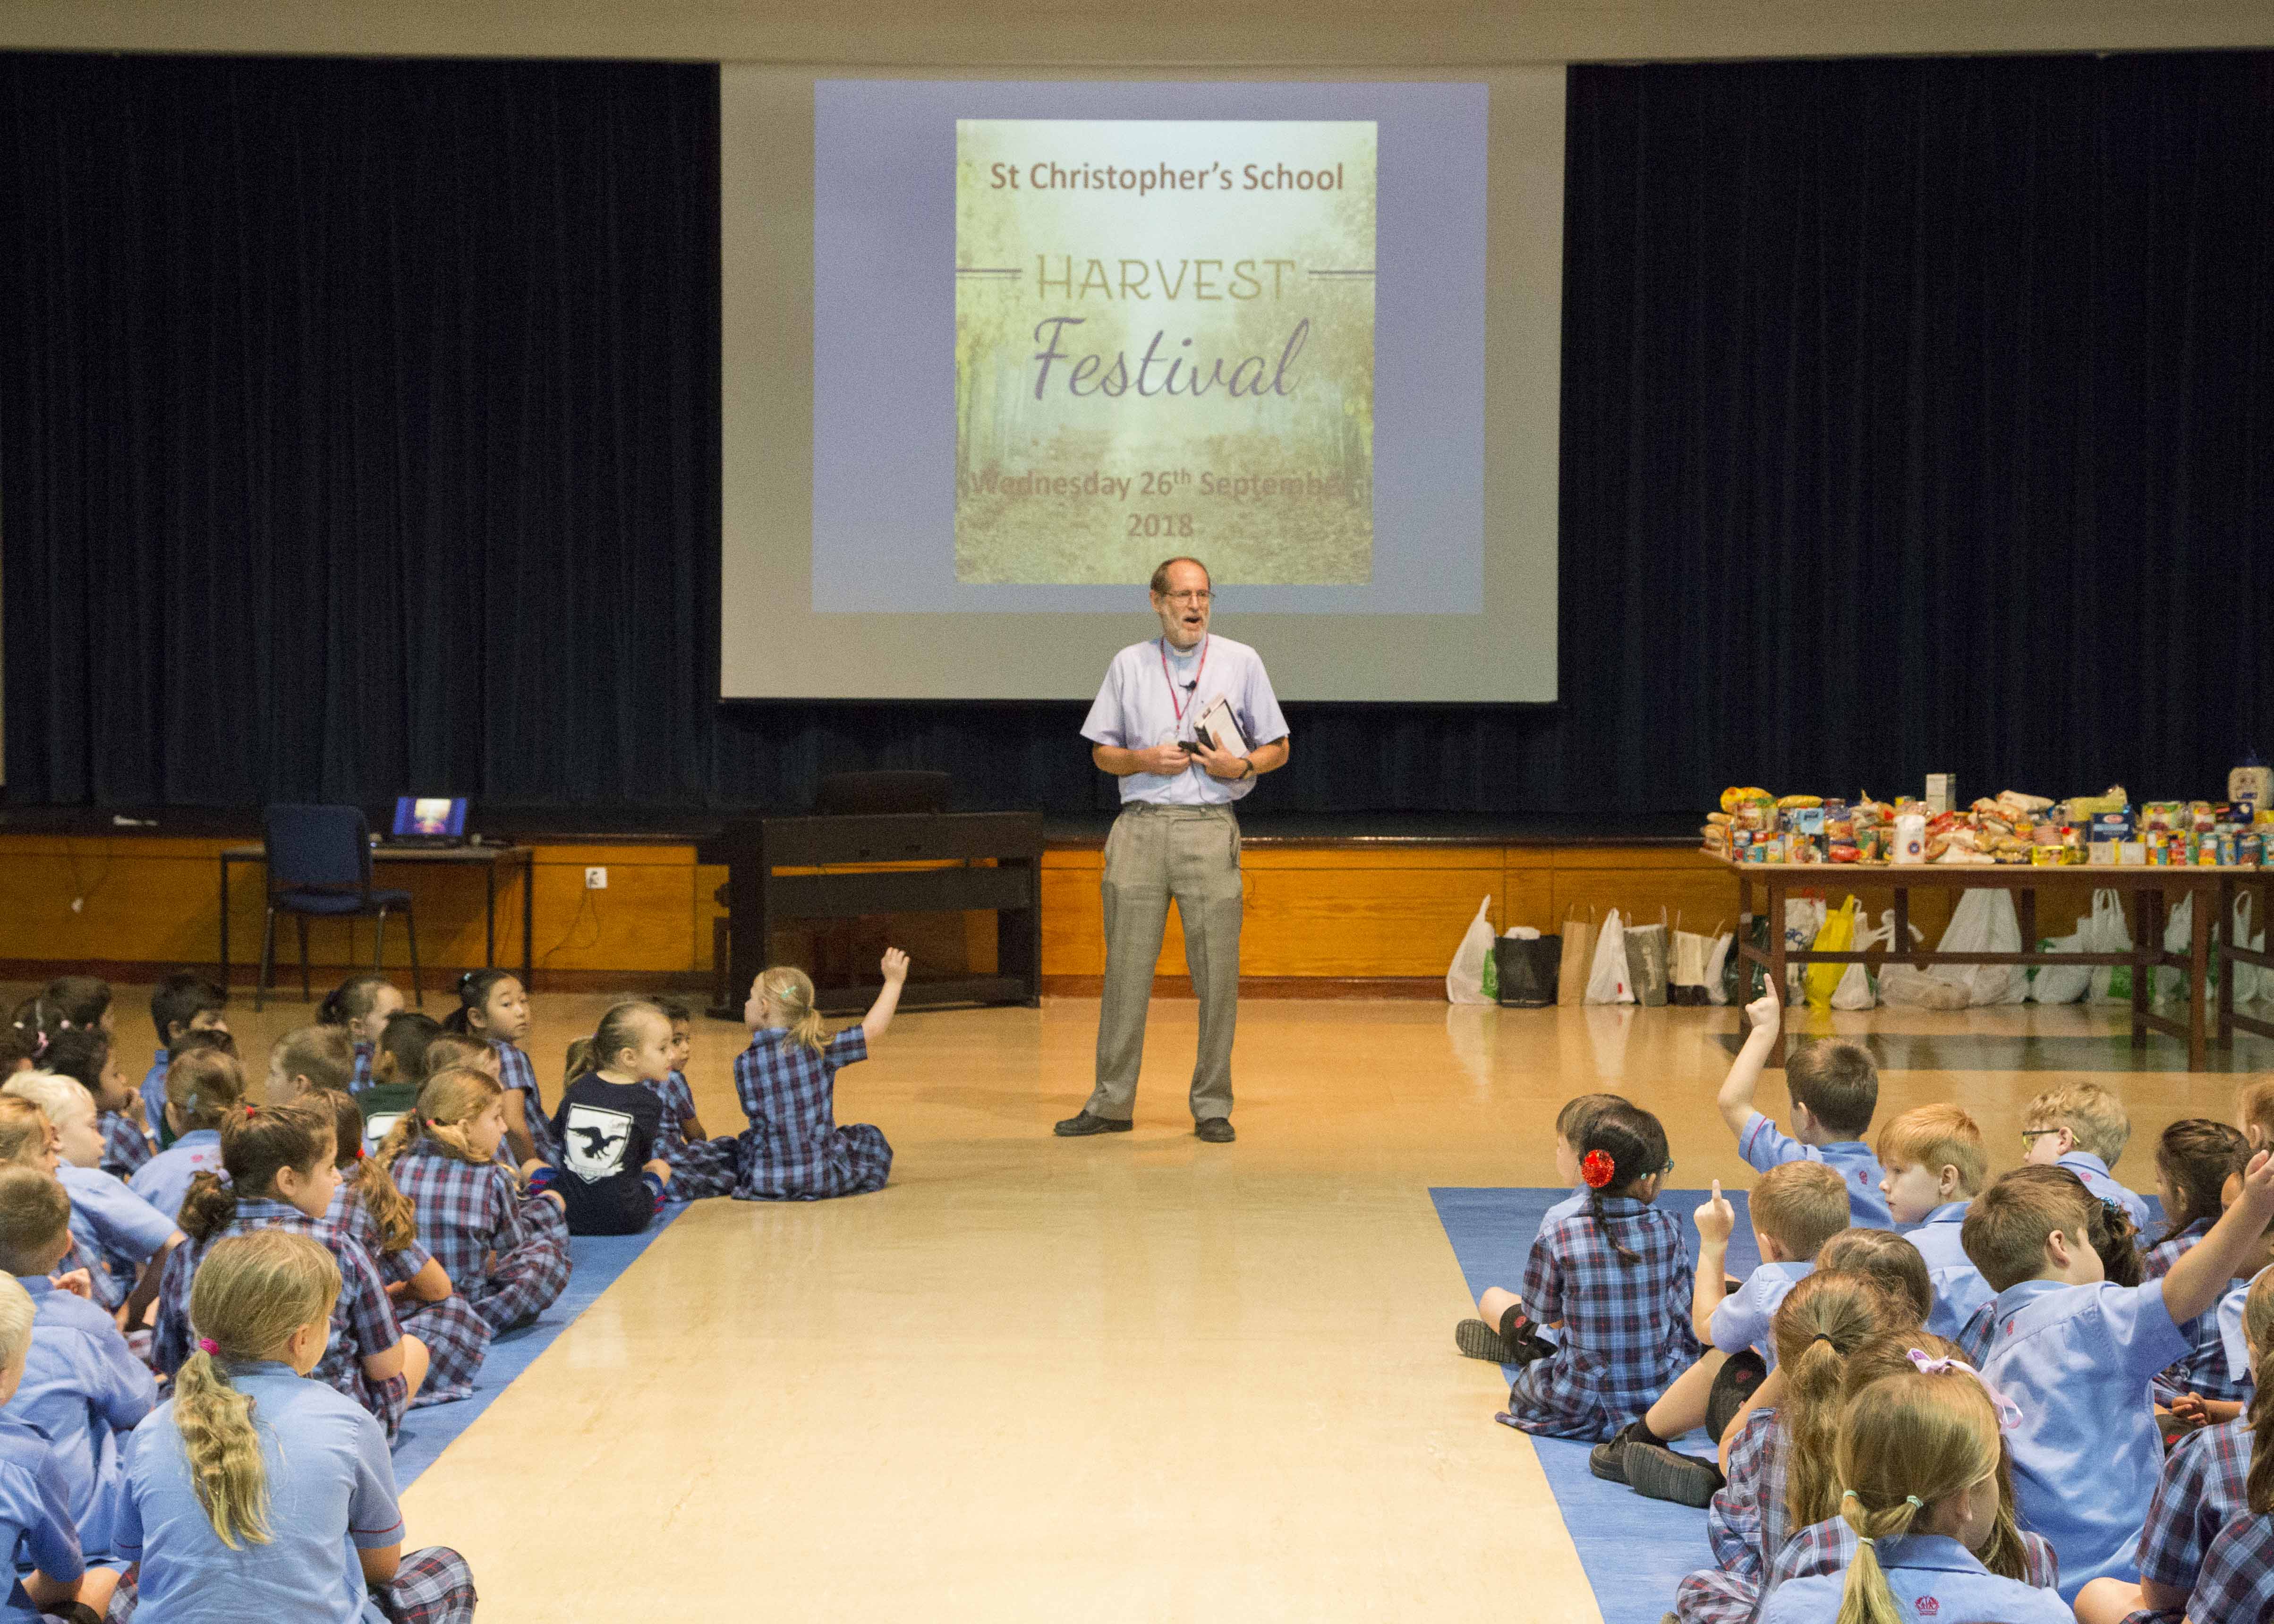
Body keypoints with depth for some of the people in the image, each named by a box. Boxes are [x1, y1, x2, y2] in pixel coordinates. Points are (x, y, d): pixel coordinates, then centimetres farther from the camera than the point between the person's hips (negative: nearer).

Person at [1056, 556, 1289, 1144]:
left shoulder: (1241, 662, 9)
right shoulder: (1128, 664, 12)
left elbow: (1277, 748, 11)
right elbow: (1102, 753, 14)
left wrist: (1240, 766, -9)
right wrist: (1145, 759, -6)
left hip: (1210, 827, -1)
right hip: (1140, 827, 1)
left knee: (1216, 972, -2)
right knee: (1126, 968, 1)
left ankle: (1212, 1106, 6)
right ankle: (1111, 1102, 7)